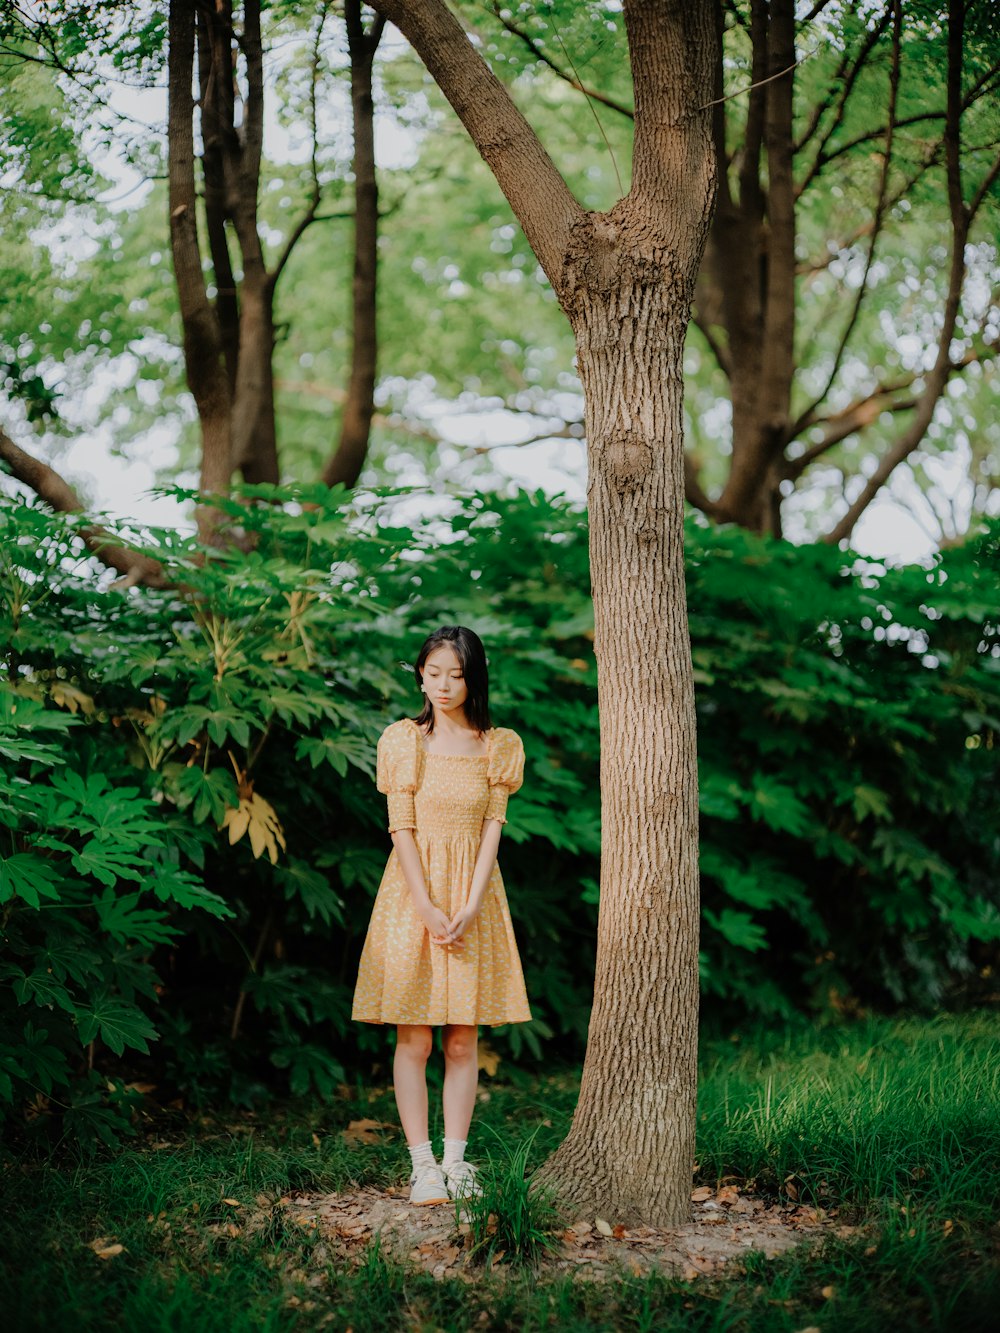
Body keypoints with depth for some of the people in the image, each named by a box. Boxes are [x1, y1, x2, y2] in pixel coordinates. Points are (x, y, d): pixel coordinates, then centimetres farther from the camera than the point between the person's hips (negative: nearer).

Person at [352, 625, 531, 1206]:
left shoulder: (499, 746, 5)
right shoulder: (403, 740, 1)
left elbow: (493, 828, 0)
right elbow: (401, 829, -5)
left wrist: (470, 907, -12)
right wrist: (428, 908, -14)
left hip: (473, 897, 2)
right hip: (414, 891, -2)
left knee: (464, 1041, 3)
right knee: (414, 1041, -3)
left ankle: (456, 1160, 7)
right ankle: (422, 1164, 0)